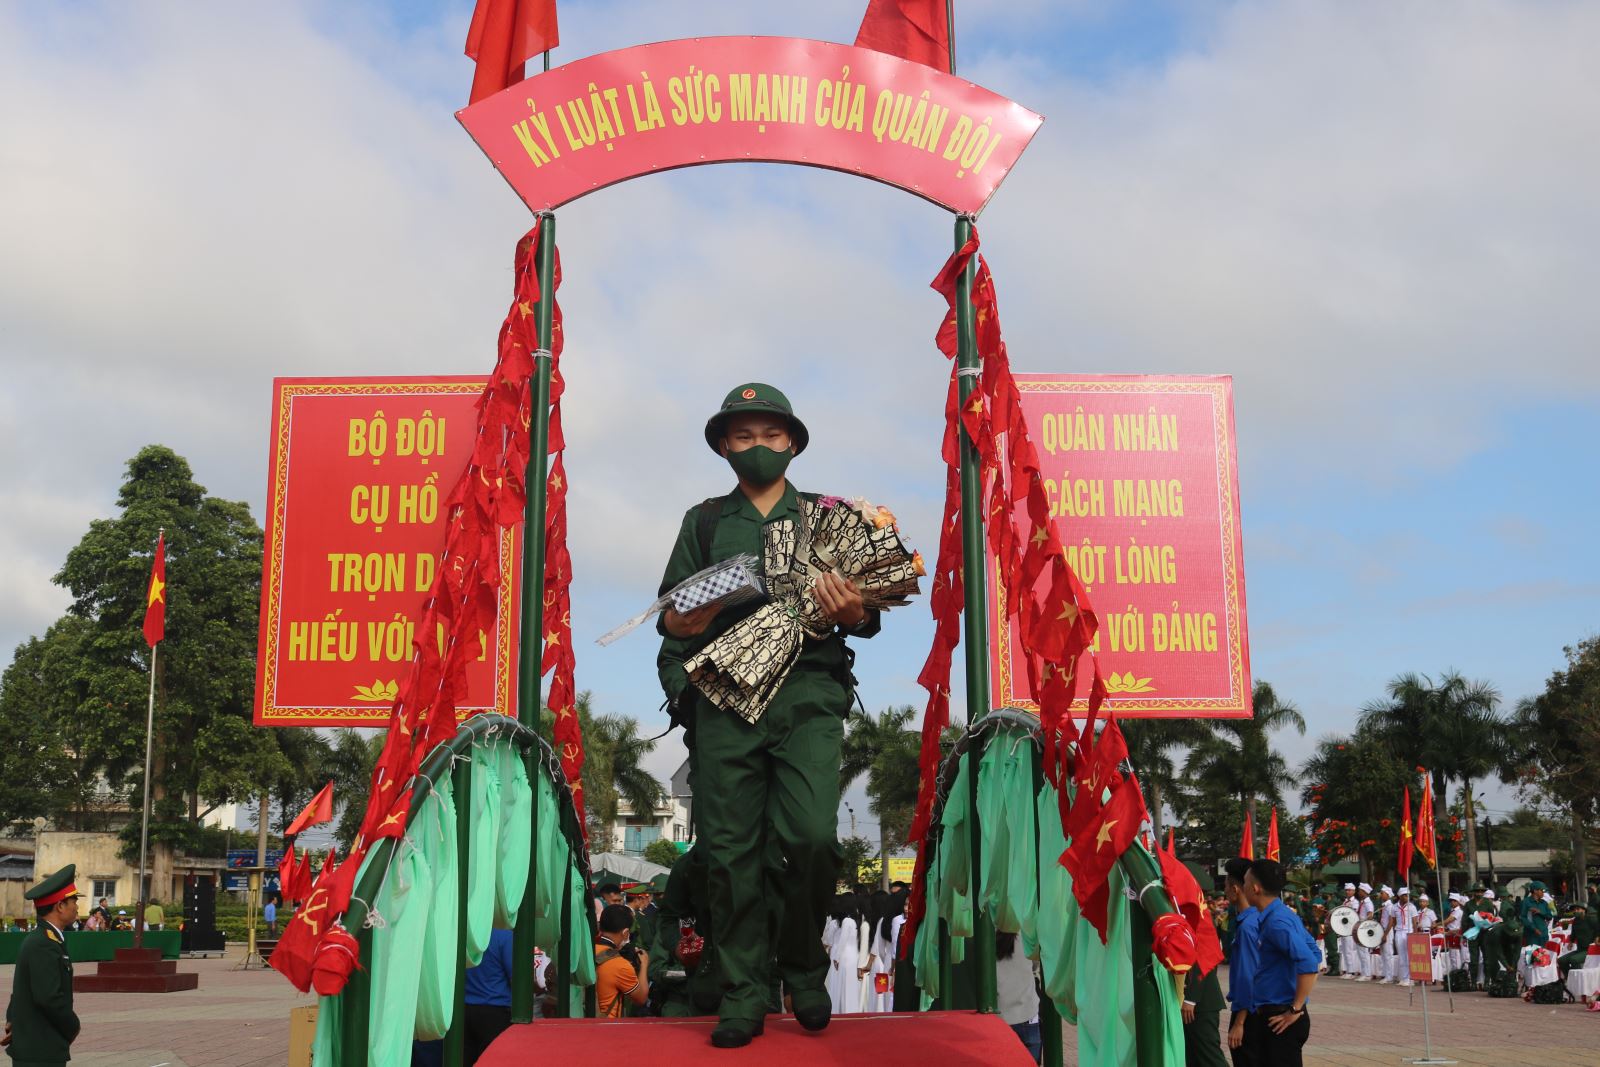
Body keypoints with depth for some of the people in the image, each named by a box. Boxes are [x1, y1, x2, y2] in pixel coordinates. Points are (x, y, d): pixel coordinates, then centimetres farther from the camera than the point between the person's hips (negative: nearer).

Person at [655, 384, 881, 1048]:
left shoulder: (825, 517, 16)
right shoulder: (705, 522, 18)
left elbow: (869, 617, 14)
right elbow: (669, 615, 17)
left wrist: (851, 612, -9)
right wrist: (686, 619, -6)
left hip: (808, 697, -1)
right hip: (723, 700, 1)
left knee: (812, 838, -13)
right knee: (730, 849, -1)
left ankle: (803, 967, 10)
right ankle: (744, 994, 10)